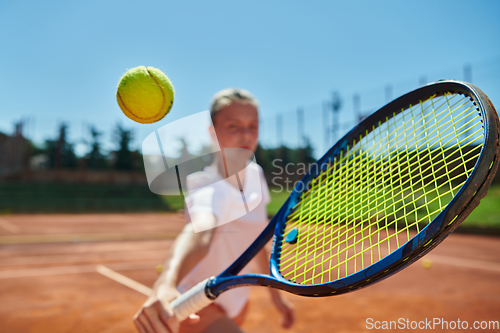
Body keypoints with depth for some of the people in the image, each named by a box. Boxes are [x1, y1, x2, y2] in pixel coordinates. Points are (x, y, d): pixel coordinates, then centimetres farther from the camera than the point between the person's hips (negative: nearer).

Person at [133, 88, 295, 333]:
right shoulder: (210, 185, -29)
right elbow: (199, 229, -52)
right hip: (199, 308, -8)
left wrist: (274, 292, 14)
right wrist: (166, 285, -71)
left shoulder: (254, 174, -5)